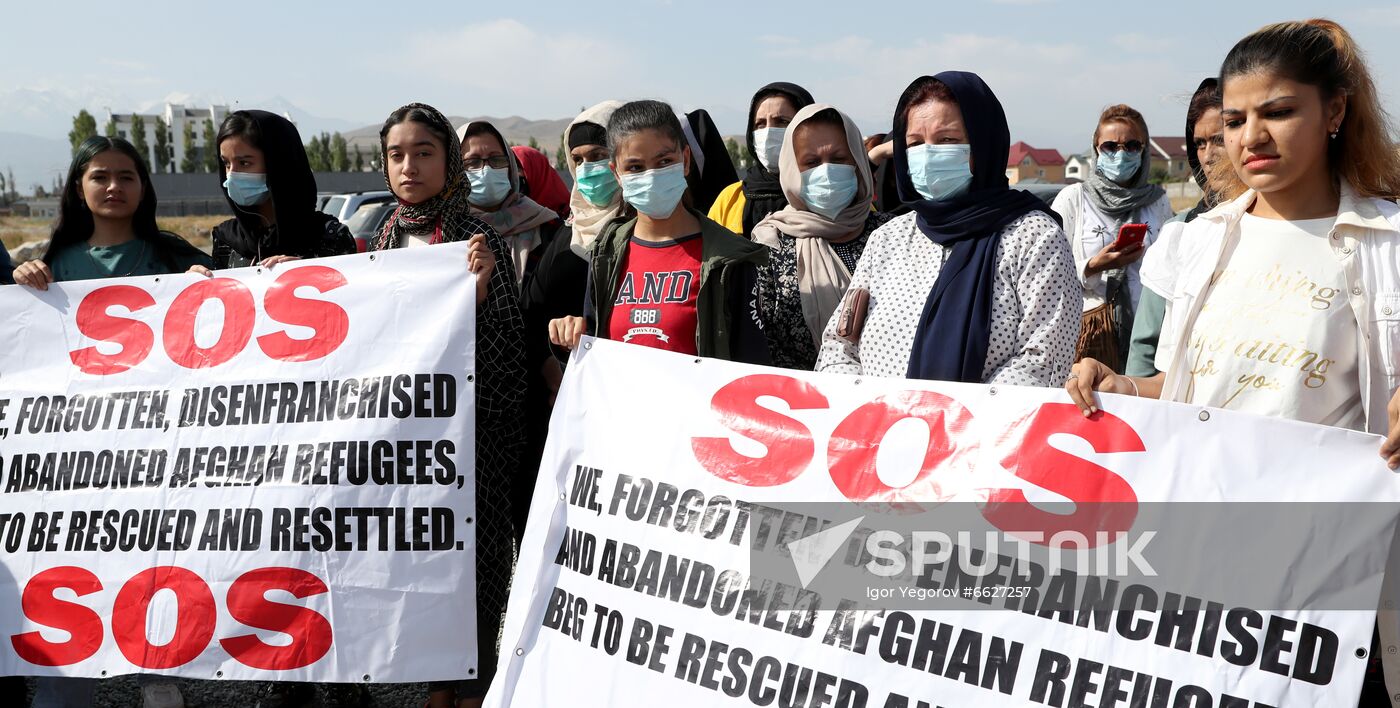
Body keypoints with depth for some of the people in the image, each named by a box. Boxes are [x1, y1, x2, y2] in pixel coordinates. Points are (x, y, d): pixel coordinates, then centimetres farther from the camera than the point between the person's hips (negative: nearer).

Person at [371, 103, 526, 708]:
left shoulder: (479, 241, -10)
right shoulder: (387, 241, 8)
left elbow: (508, 357, -13)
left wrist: (478, 293, -29)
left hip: (471, 430, -6)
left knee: (472, 555, 1)